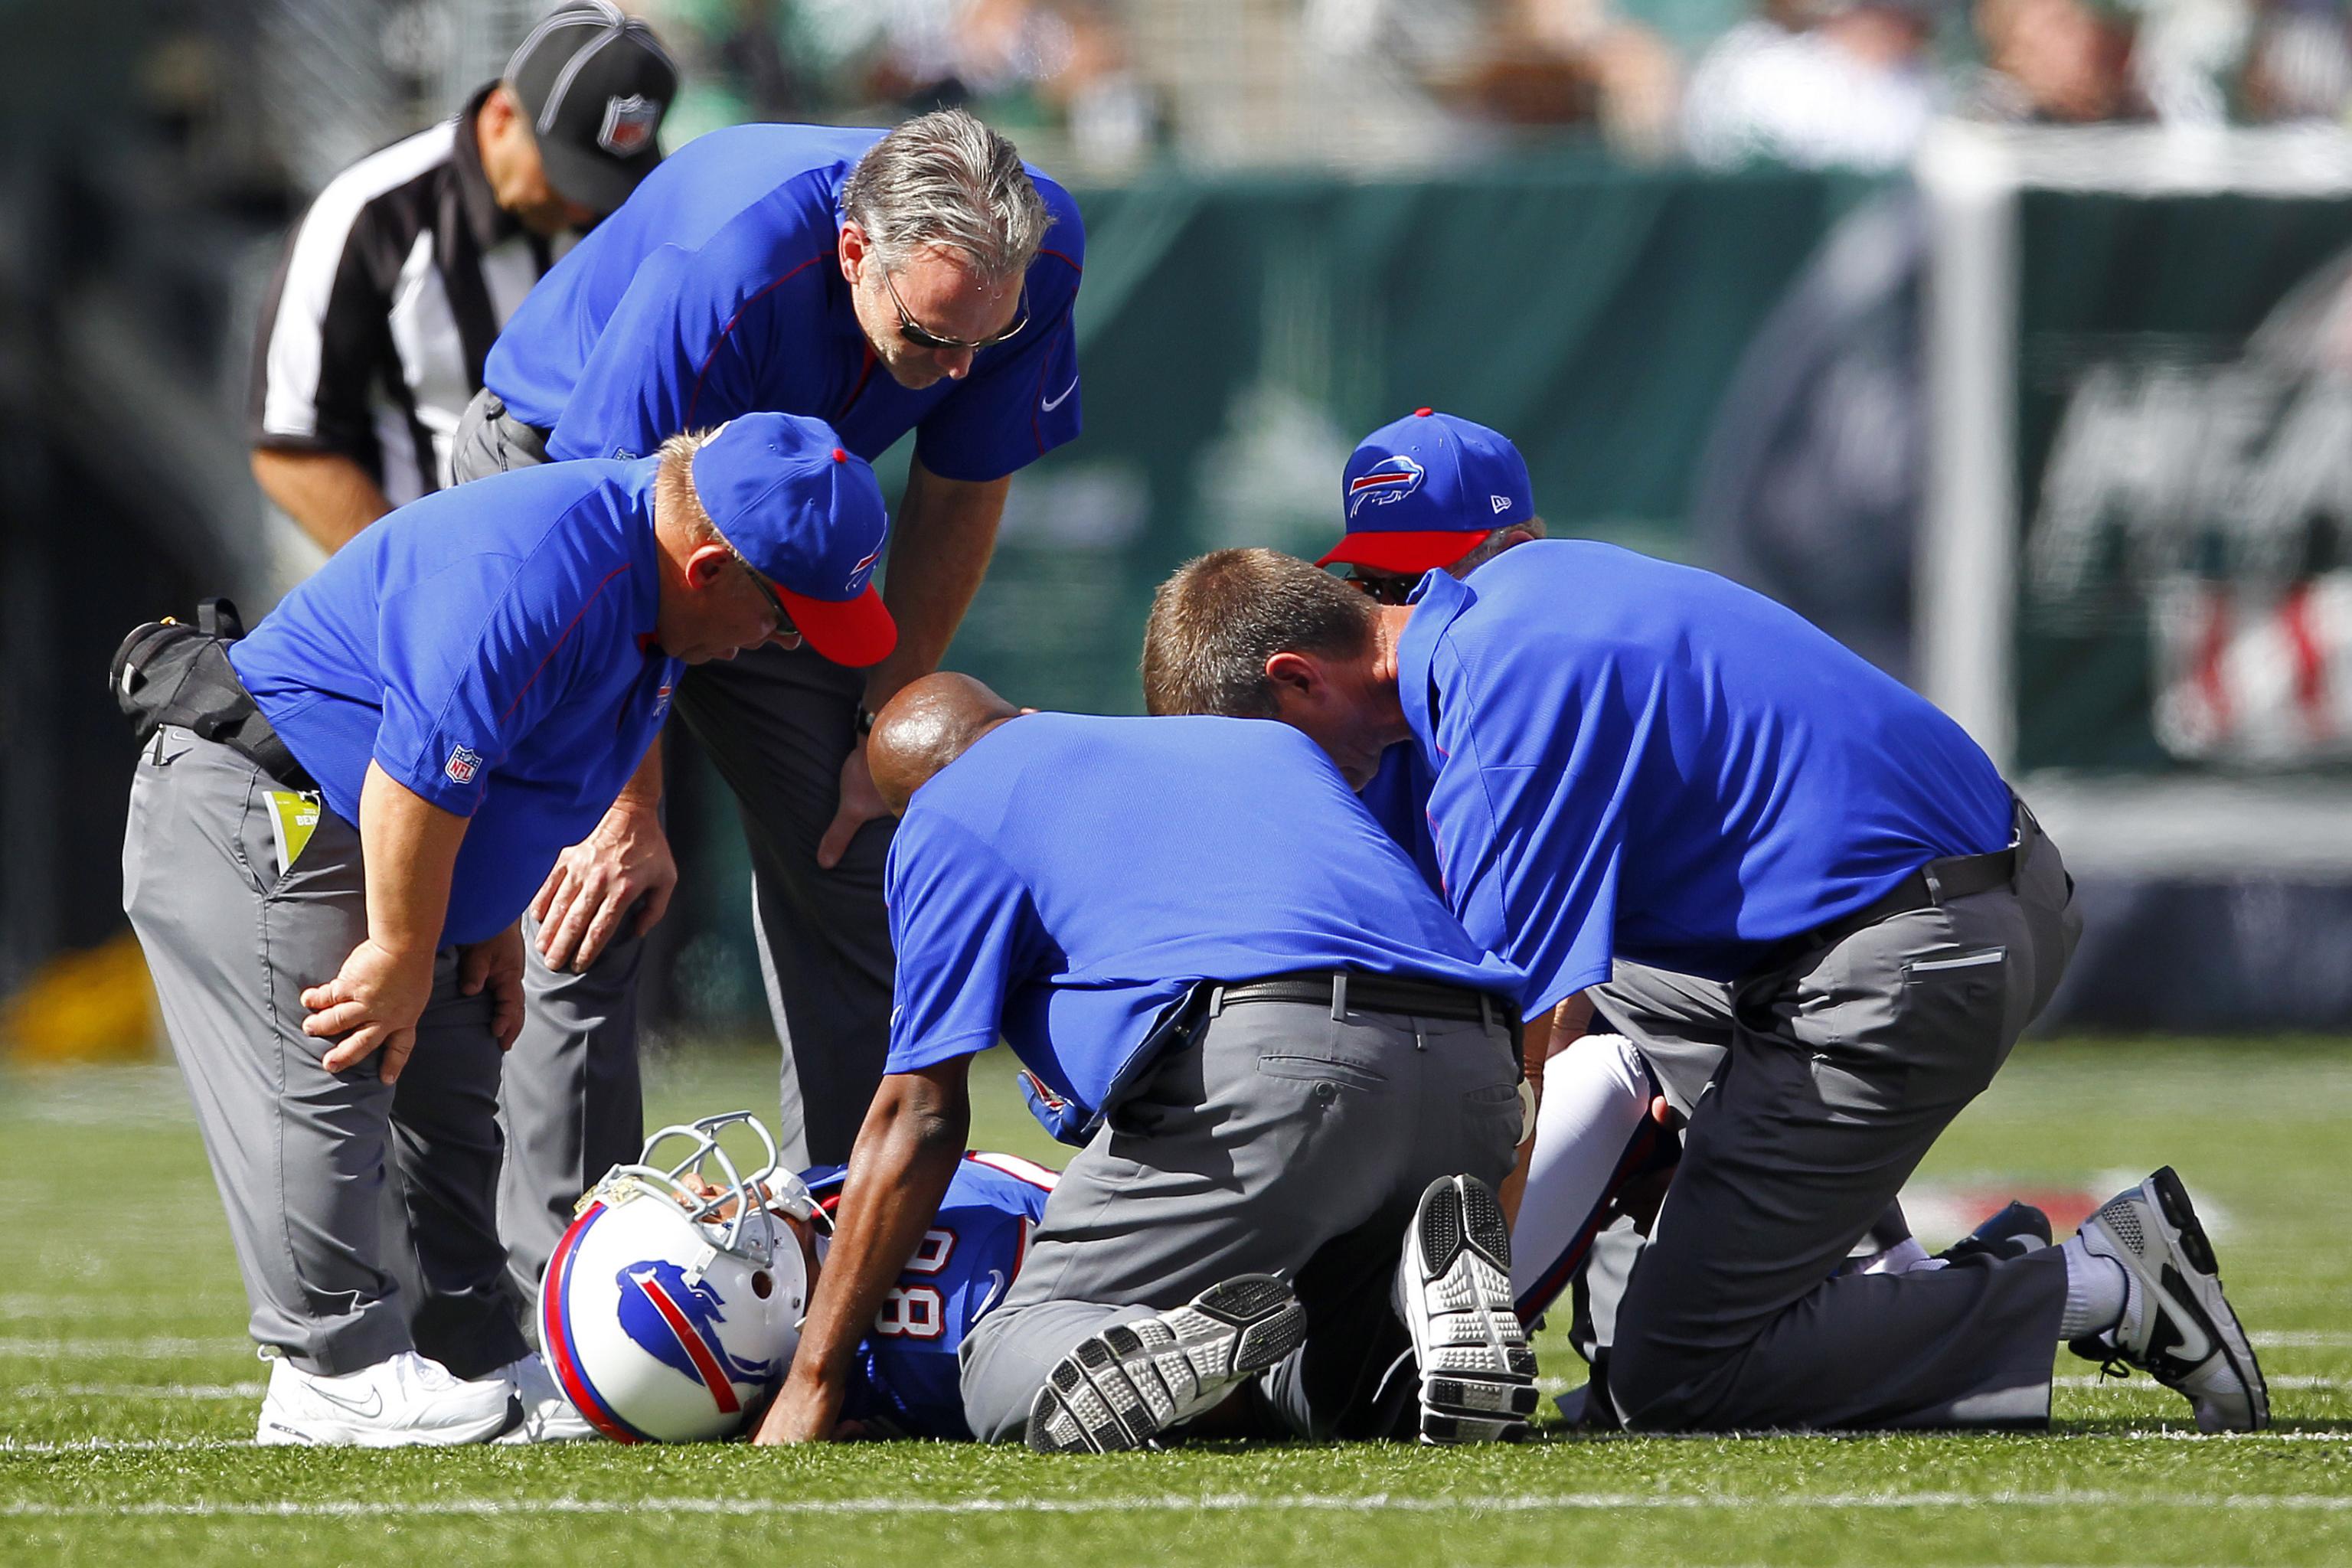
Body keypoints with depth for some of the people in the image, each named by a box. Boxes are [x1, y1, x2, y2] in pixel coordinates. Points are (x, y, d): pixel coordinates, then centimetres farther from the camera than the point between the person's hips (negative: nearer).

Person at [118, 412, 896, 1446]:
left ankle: (472, 1361, 16)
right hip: (256, 818, -11)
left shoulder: (655, 587, 3)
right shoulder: (536, 574, -31)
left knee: (448, 1104, 10)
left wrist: (492, 927, 13)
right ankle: (336, 1370, -11)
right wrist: (400, 956, -21)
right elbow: (419, 775, -29)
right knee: (320, 1088, -14)